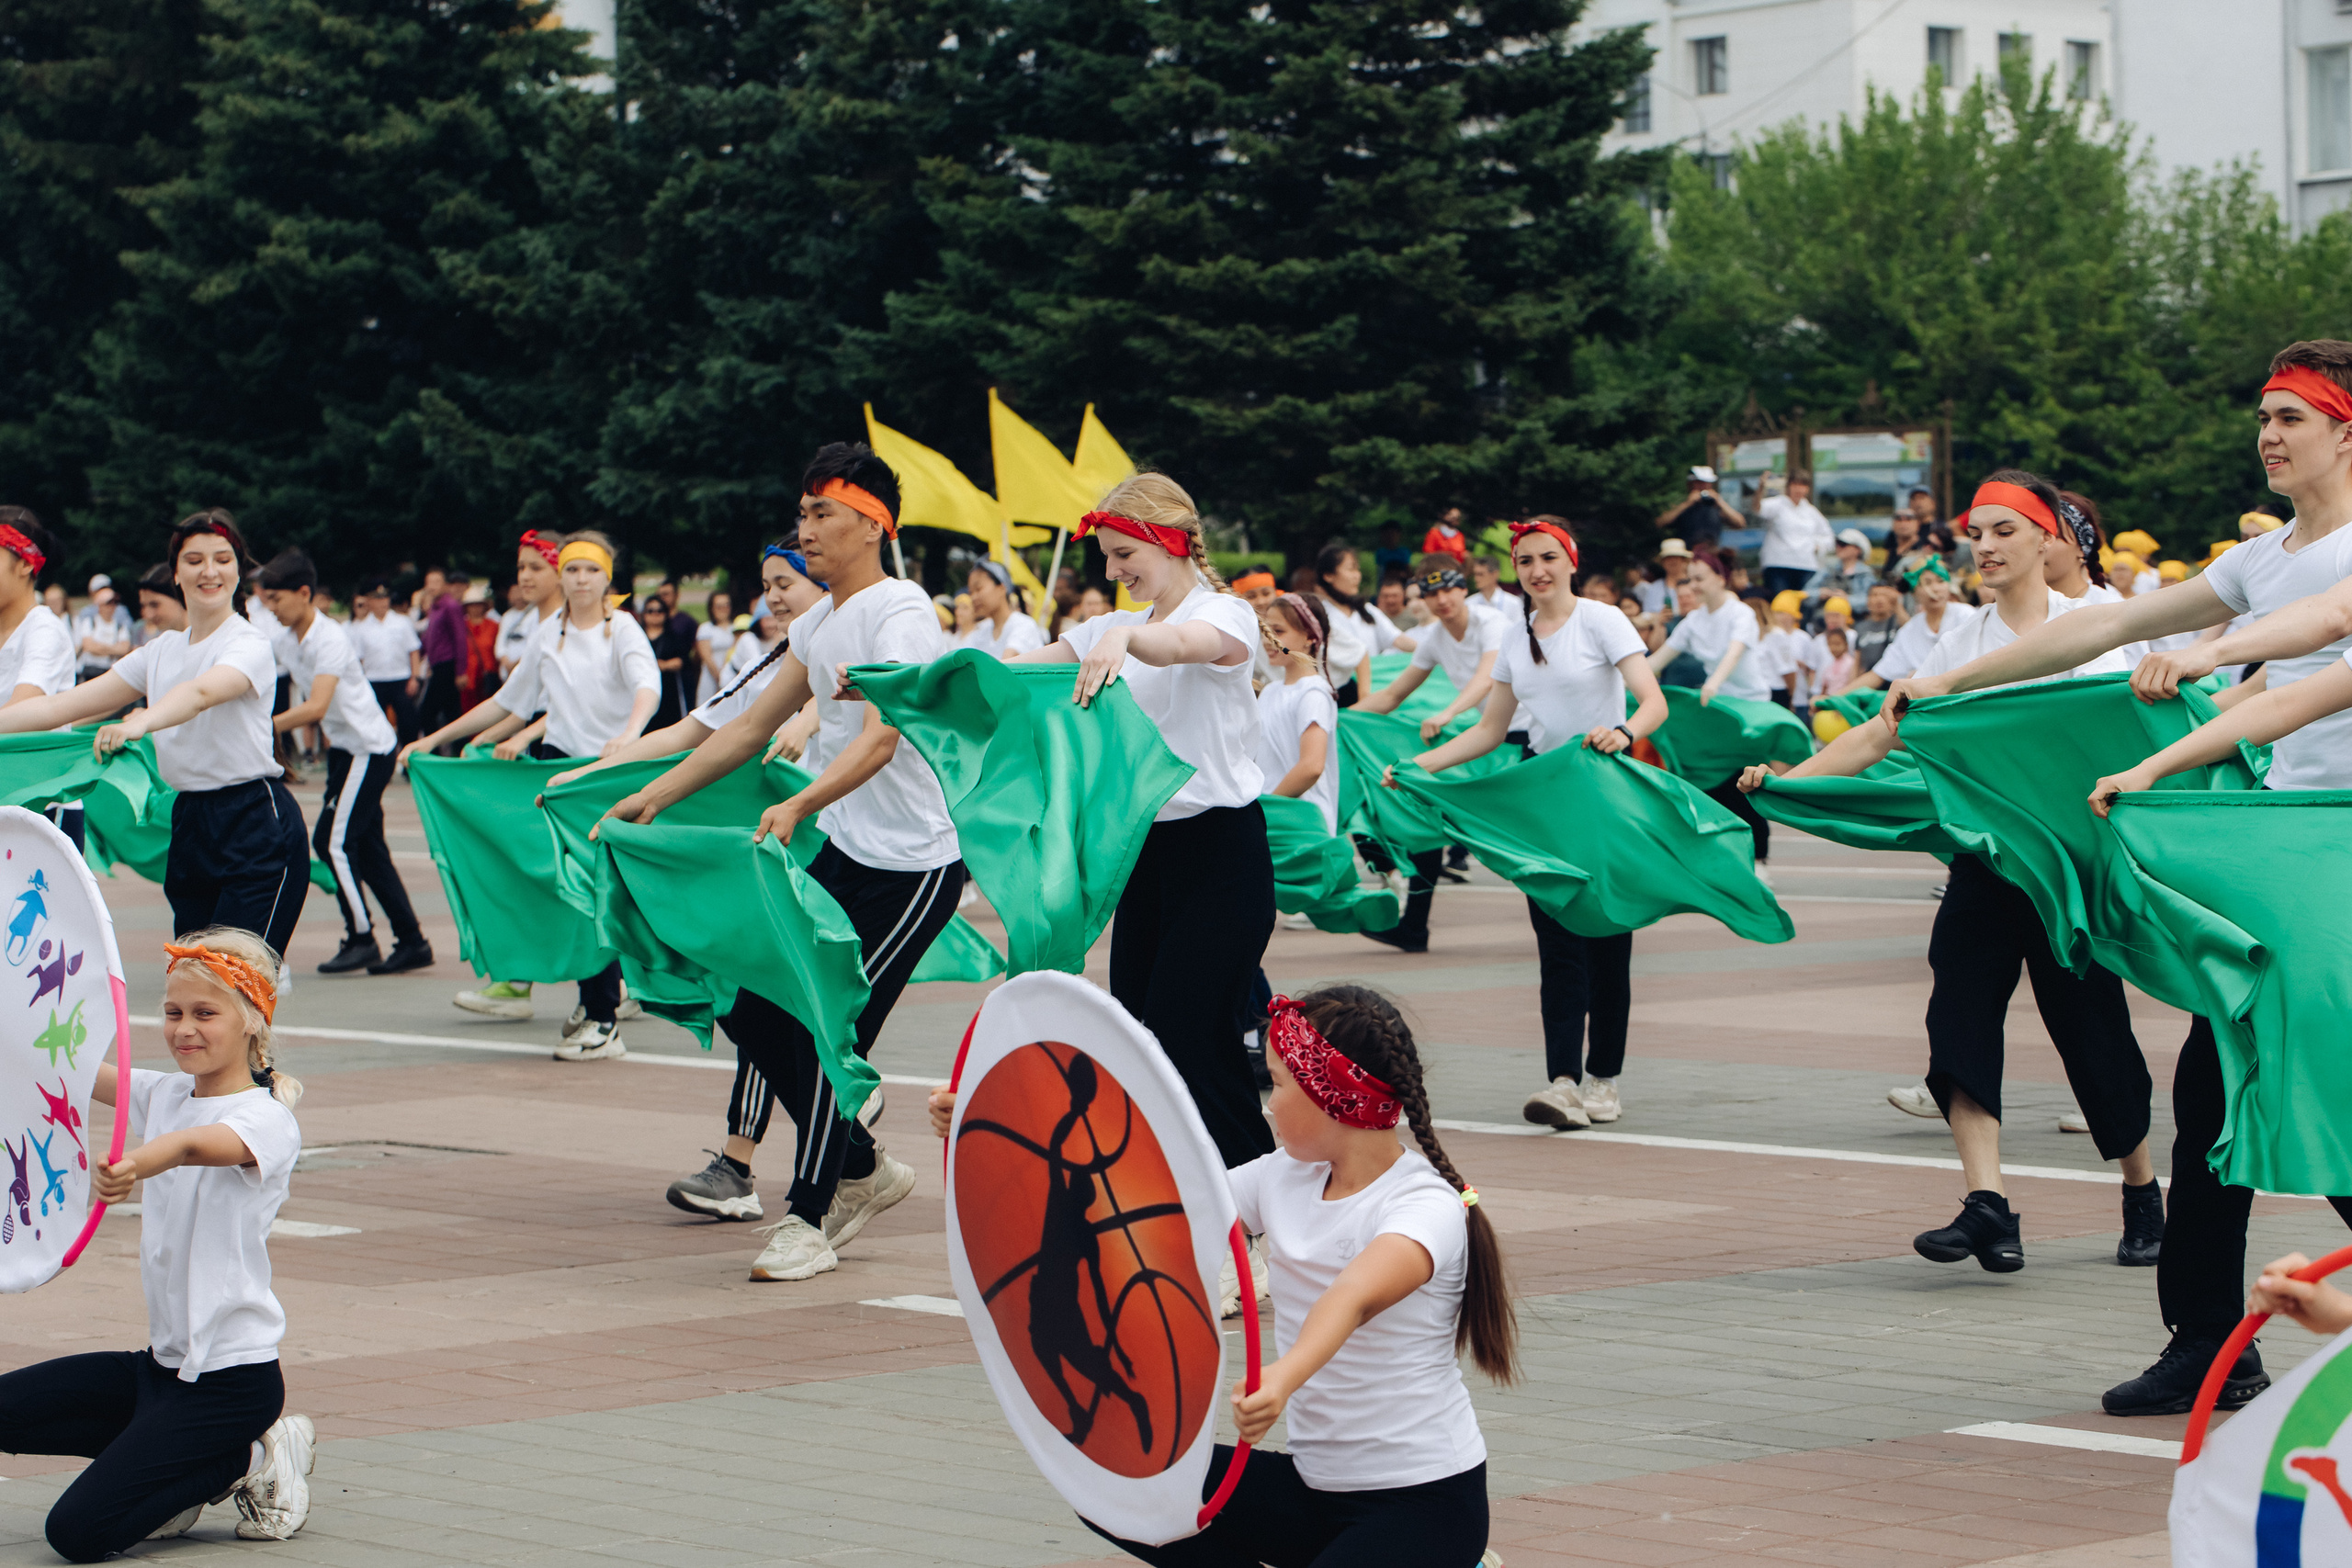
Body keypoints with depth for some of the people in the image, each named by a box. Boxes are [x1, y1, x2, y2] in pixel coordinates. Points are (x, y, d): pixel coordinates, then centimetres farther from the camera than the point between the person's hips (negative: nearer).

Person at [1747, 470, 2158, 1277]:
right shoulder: (1962, 642, 12)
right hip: (1982, 853, 4)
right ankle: (1987, 1207, -20)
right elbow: (1881, 733, 11)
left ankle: (2144, 1195, 23)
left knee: (2090, 1023, 1)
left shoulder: (2087, 623, 2)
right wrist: (1789, 777, 0)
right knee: (1959, 1012, -14)